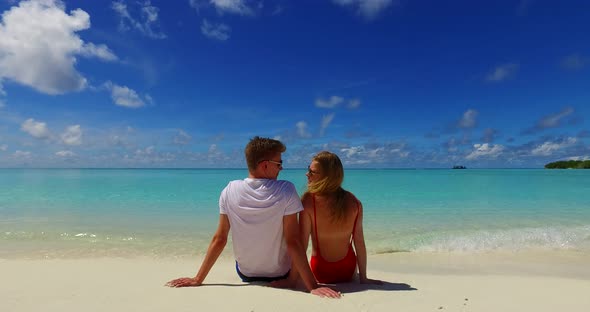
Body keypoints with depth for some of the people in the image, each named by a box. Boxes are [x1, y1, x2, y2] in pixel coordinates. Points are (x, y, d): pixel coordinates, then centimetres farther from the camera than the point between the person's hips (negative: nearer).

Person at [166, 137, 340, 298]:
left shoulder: (230, 191, -17)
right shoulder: (286, 191, -25)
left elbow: (219, 239, -13)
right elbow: (293, 242, -26)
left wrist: (198, 280, -4)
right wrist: (313, 286, -21)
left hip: (245, 274, 2)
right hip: (280, 274, -2)